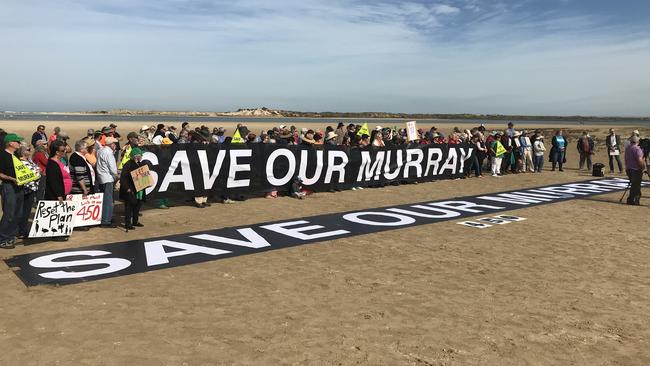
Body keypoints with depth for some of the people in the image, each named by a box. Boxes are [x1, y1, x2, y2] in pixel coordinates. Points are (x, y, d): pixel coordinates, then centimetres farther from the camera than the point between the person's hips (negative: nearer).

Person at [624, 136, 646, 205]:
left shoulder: (627, 149, 11)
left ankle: (636, 199, 20)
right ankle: (631, 200, -1)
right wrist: (643, 167, -10)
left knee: (634, 185, 16)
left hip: (628, 169, 8)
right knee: (636, 185, -2)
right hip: (636, 170, -8)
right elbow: (639, 160, -22)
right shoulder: (637, 149, -15)